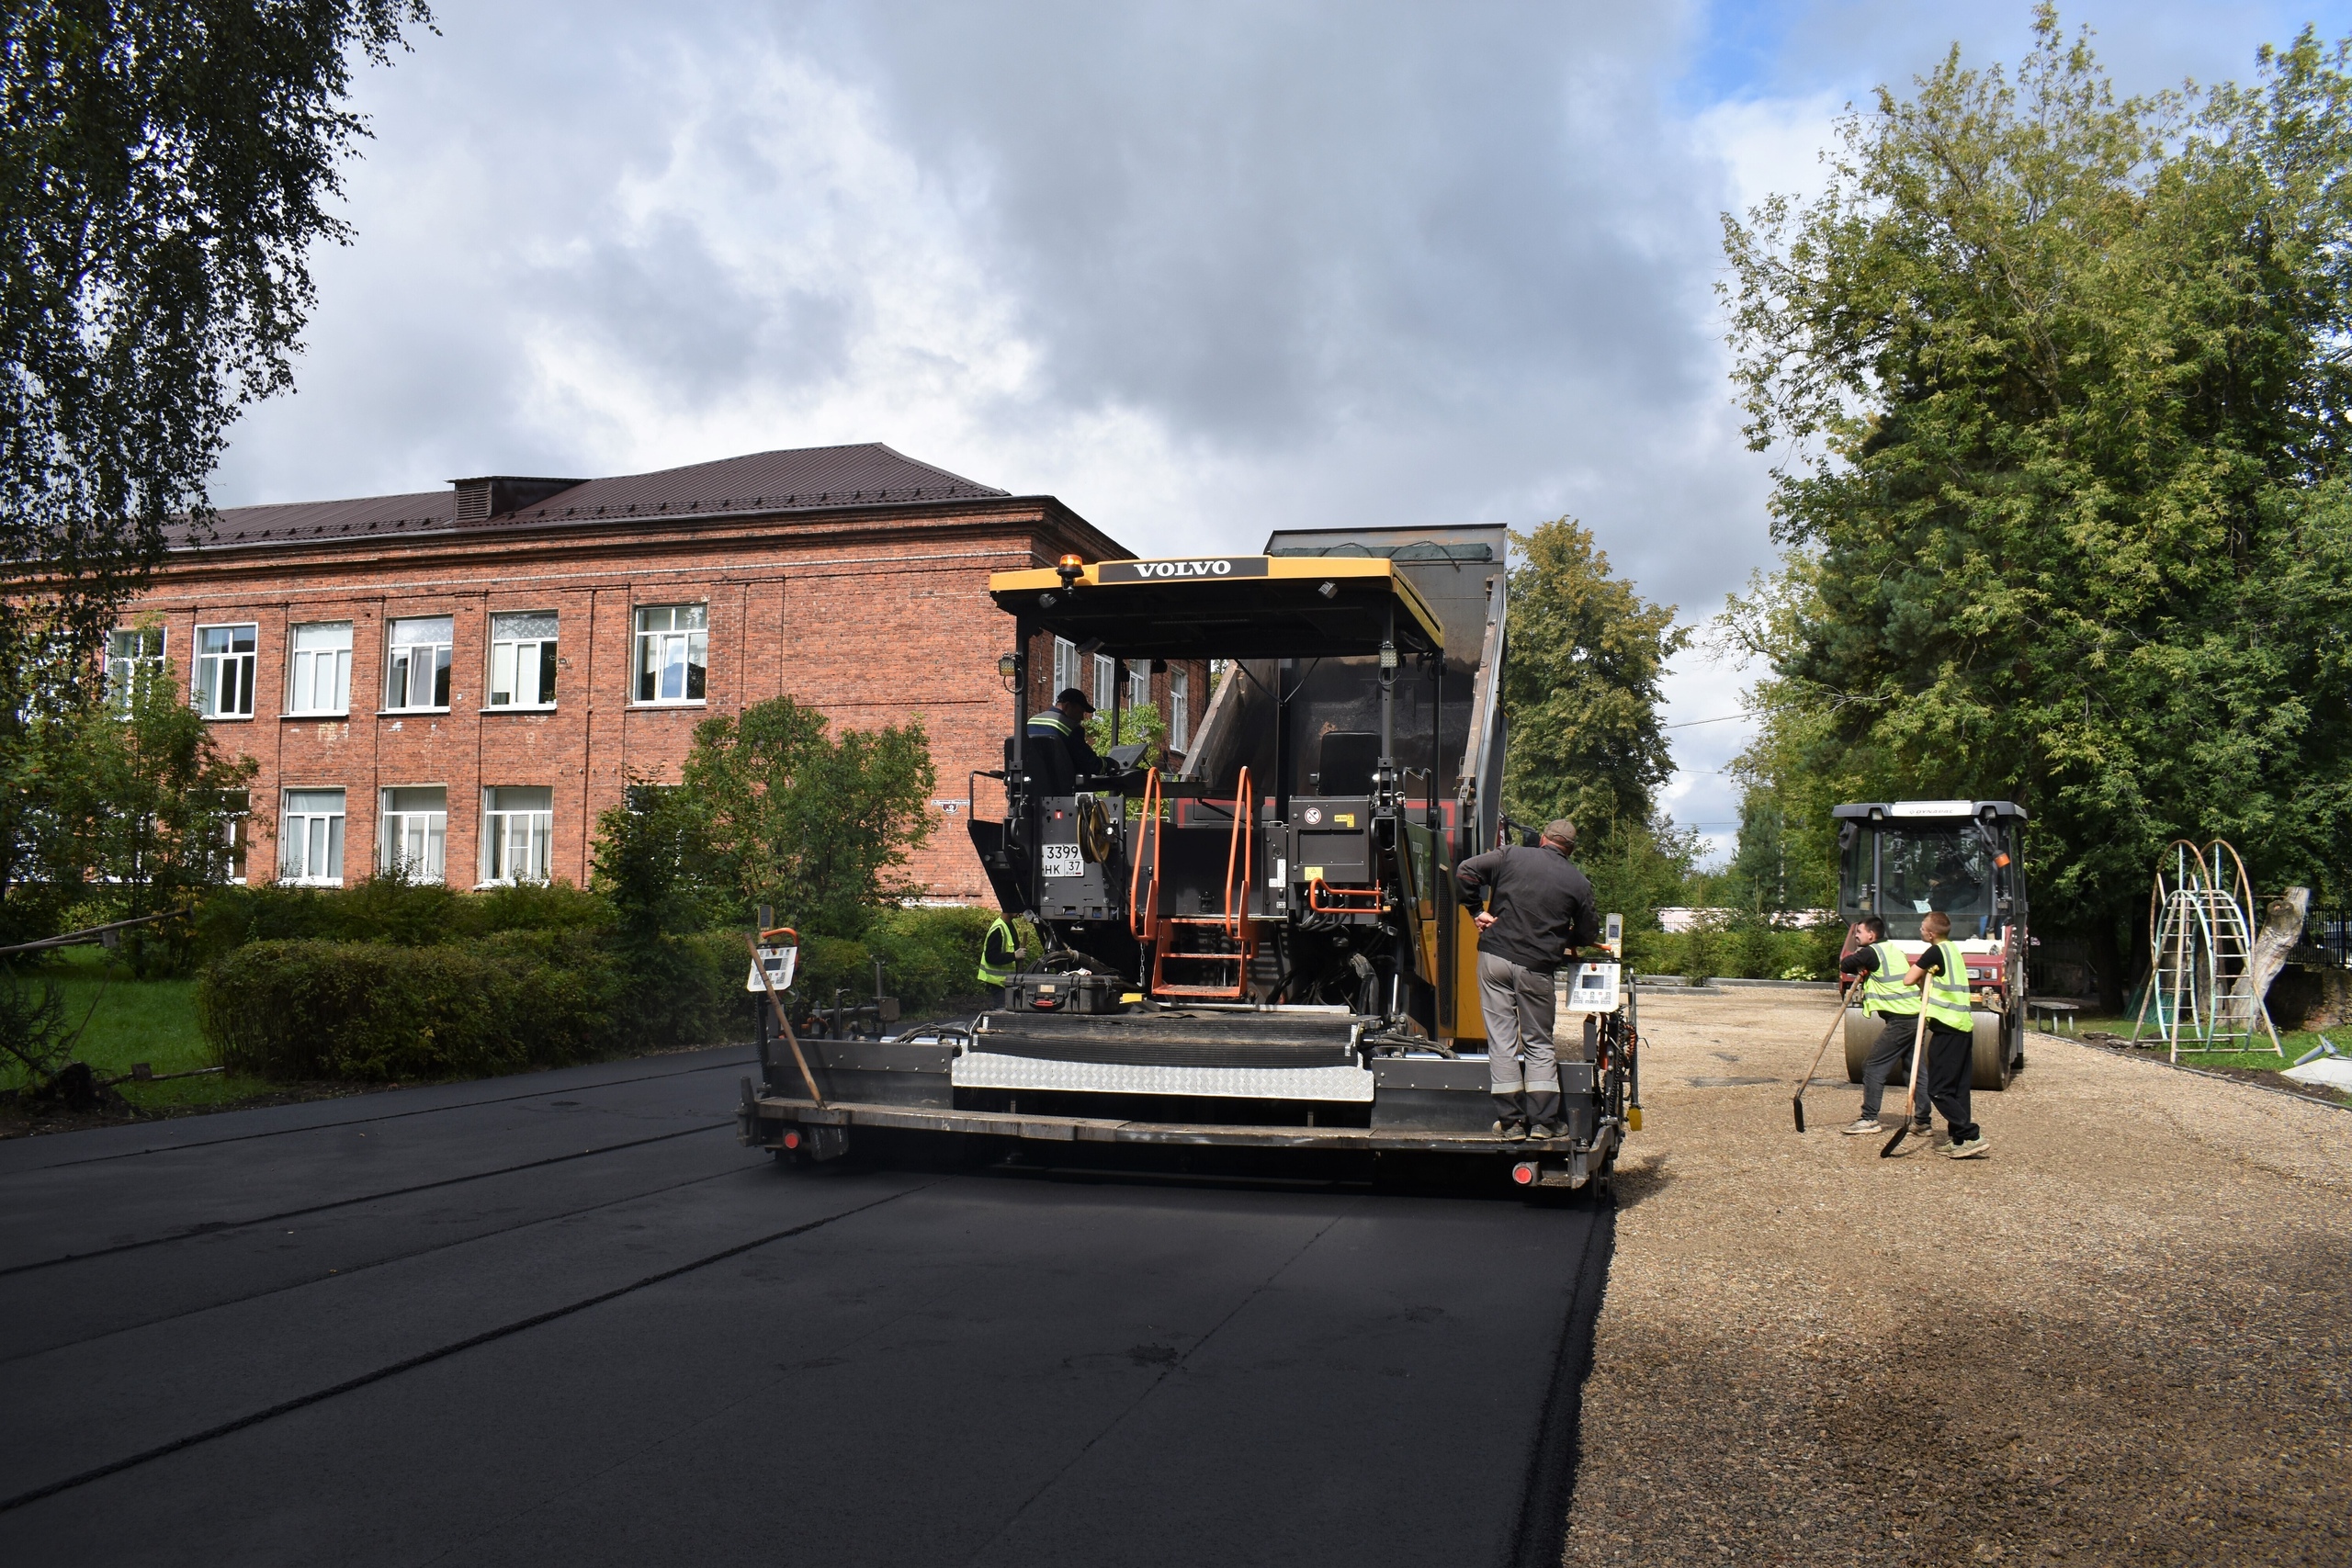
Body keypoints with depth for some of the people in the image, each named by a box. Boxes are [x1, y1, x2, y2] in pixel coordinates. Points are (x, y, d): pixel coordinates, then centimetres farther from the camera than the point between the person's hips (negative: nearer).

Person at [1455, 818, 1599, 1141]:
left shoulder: (1512, 855, 4)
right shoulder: (1579, 882, 4)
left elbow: (1466, 871, -6)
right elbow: (1585, 934, 9)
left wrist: (1478, 910, 4)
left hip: (1495, 957, 0)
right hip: (1537, 968, 0)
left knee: (1501, 1040, 4)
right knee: (1539, 1044, 12)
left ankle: (1512, 1122, 6)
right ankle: (1545, 1122, 10)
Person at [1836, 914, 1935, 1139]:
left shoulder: (1872, 952, -9)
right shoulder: (1893, 949, 18)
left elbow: (1845, 965, -8)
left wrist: (1857, 968, 12)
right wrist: (1865, 971, 4)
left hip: (1900, 1020, -9)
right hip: (1915, 1015, 9)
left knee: (1874, 1067, -4)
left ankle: (1869, 1119, -4)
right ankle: (1924, 1120, 17)